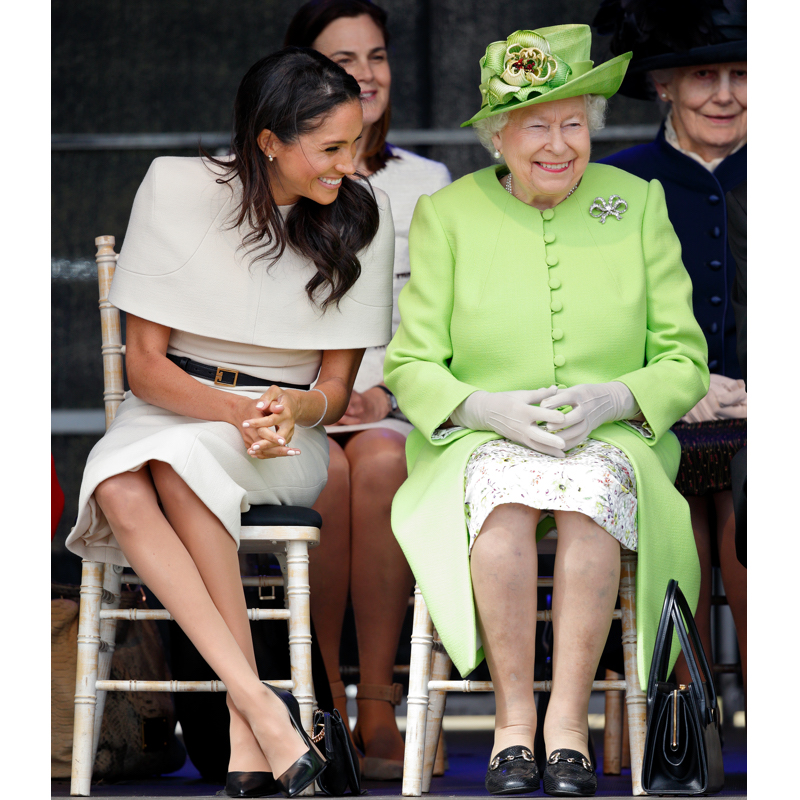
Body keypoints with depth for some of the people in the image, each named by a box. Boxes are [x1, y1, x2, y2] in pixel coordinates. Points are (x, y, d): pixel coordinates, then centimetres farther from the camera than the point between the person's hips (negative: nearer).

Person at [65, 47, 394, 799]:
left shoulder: (360, 216, -2)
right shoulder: (177, 187, -6)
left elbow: (336, 387, 3)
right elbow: (146, 365, -5)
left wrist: (289, 411, -21)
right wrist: (236, 411, -23)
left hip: (290, 426, -1)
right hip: (174, 404, 1)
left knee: (183, 460, -36)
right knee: (120, 491, -36)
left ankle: (247, 733, -38)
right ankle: (261, 706, -41)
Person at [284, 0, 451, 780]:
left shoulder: (427, 184, 15)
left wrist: (392, 392, -7)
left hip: (397, 408, 1)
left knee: (381, 462, -35)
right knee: (329, 471, -36)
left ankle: (377, 707, -32)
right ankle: (322, 703, -27)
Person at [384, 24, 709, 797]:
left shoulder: (637, 204, 6)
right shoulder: (447, 216, 4)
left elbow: (684, 363, 5)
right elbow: (411, 367, 3)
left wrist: (607, 400, -16)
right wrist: (492, 409, -17)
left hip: (612, 443, 0)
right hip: (479, 445, 0)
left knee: (593, 485, -35)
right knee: (505, 491, -36)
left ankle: (569, 720, -32)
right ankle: (513, 716, -30)